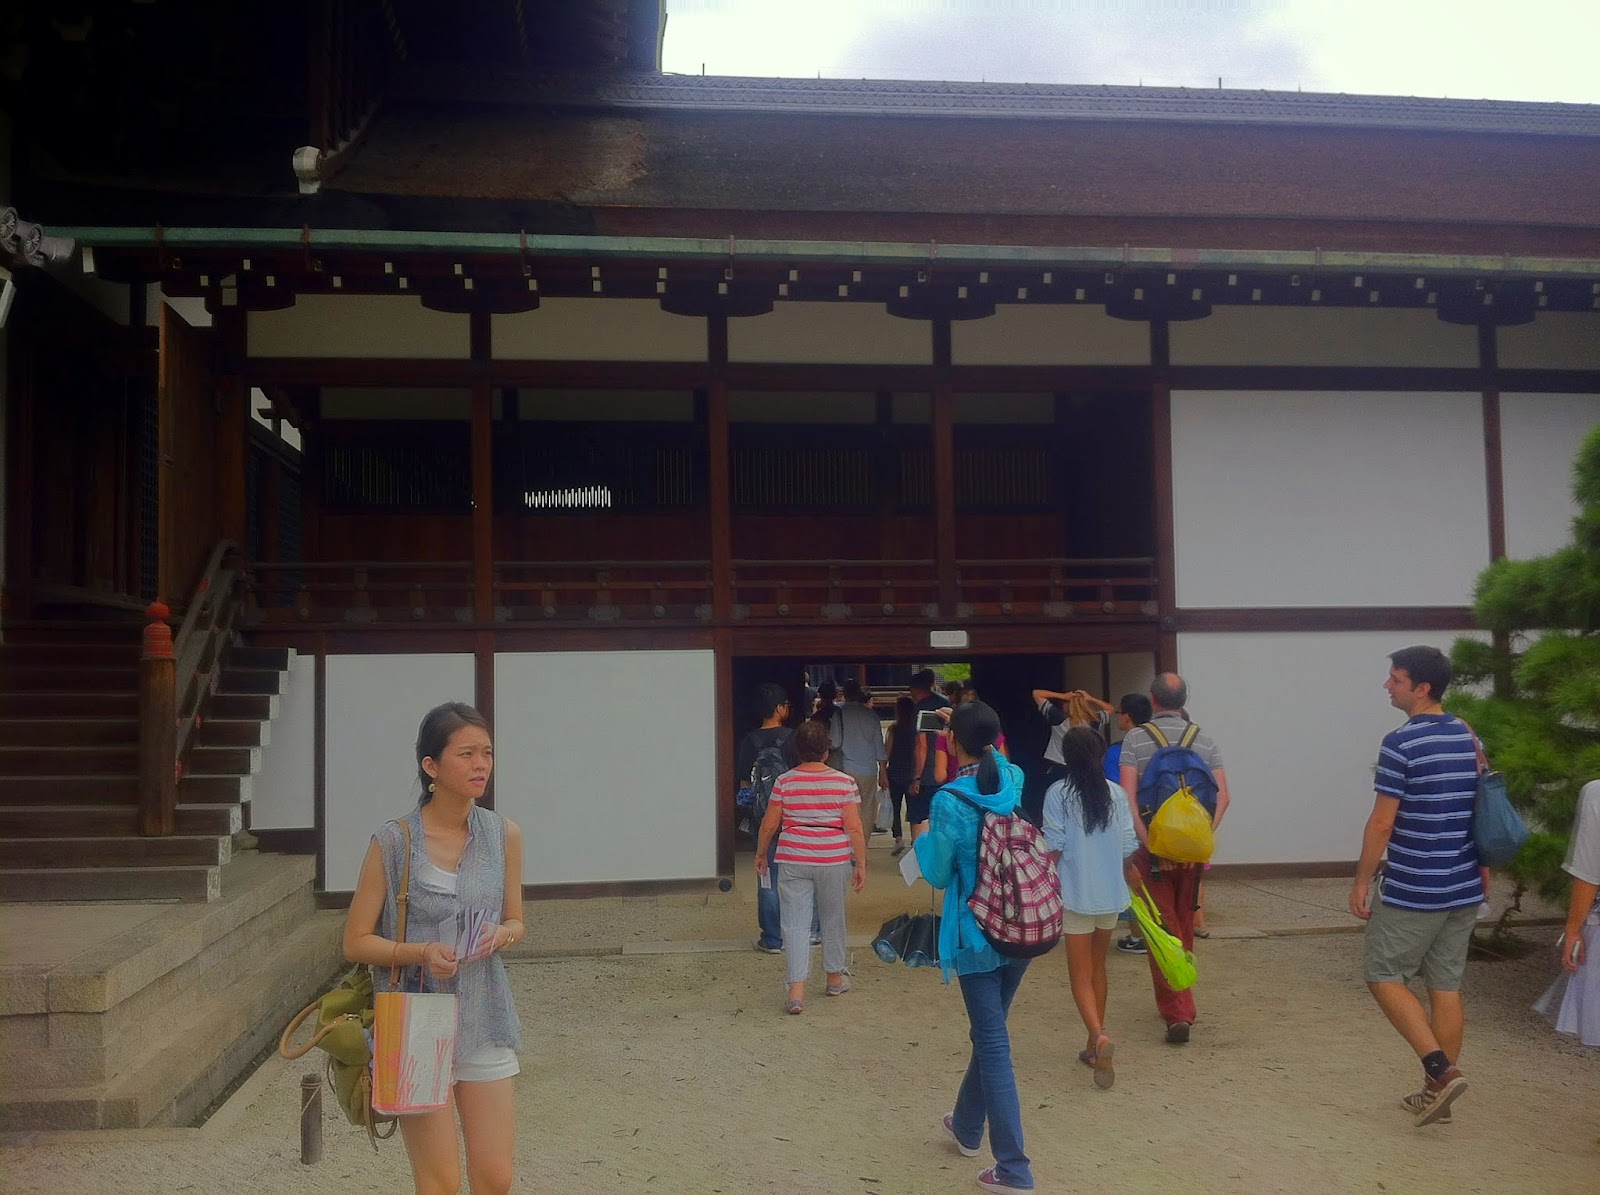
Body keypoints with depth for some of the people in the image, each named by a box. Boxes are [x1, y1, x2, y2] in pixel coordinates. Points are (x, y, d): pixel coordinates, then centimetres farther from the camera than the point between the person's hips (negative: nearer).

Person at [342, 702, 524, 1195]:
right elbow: (356, 942, -4)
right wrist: (421, 952, -20)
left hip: (485, 1023, 3)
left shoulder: (504, 835, 1)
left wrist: (500, 935, -10)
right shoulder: (393, 842, -9)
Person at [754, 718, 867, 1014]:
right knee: (832, 919, 18)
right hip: (833, 861, 0)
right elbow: (854, 828, -6)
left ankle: (797, 990, -7)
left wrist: (761, 854, 17)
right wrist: (861, 865, 2)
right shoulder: (844, 782, -4)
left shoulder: (784, 782, -2)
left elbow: (769, 825, 1)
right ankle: (835, 978, 34)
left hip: (792, 860, 0)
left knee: (795, 923, 2)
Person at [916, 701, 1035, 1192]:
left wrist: (923, 839, 8)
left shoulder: (949, 802, -19)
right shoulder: (1016, 779, -3)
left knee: (993, 1044, 0)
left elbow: (938, 875, -10)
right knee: (990, 1031, 22)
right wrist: (972, 730, 33)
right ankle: (967, 1126, 42)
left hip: (977, 935, -6)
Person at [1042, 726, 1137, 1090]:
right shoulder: (1116, 794, -1)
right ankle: (1094, 1048, 26)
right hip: (1111, 893, 4)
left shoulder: (1058, 794, -11)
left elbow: (1054, 848, -11)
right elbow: (1128, 846, 2)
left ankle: (1098, 1035, -22)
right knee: (1098, 968, 19)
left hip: (1075, 894, -4)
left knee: (1080, 974, 2)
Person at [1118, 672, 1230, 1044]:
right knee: (1185, 927, 19)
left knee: (1163, 930, 0)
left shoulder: (1135, 739, -5)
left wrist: (1150, 845, -16)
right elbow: (1223, 796, -5)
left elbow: (1128, 798, -15)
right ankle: (1179, 1003, 33)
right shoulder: (1204, 740, 4)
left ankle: (1178, 1013, -9)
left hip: (1152, 847, -3)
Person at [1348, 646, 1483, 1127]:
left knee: (1385, 976, 6)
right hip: (1464, 887, 7)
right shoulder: (1469, 737, 7)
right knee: (1446, 985, 11)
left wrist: (1362, 881, -6)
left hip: (1413, 889, -7)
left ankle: (1440, 1069, -6)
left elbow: (1382, 823, -15)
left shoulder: (1400, 743, -16)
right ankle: (1437, 1091, 18)